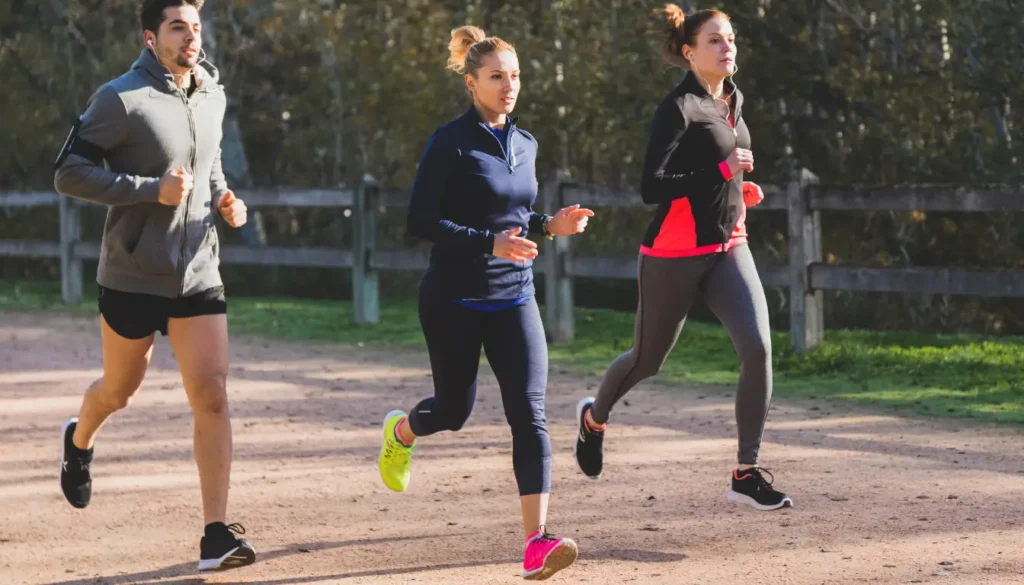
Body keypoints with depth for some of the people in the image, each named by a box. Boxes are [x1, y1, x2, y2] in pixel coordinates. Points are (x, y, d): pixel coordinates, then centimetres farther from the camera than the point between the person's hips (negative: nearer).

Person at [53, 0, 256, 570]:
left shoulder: (213, 97, 7)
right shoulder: (122, 99, -13)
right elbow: (69, 173, -15)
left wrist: (223, 198, 4)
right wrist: (152, 189, -23)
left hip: (199, 274, 4)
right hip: (133, 277, -4)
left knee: (212, 395, -8)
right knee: (121, 390, 15)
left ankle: (217, 534, -7)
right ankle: (80, 441, 51)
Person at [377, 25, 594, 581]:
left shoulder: (524, 143, 9)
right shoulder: (451, 143, -10)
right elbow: (420, 220, -16)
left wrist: (550, 224, 1)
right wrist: (488, 242, -26)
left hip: (513, 299, 4)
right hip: (453, 300, -4)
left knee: (528, 413, -11)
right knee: (454, 410, 11)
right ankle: (400, 431, 49)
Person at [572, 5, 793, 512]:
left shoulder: (733, 101, 10)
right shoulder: (679, 108, -15)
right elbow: (651, 188, -23)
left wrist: (739, 190, 11)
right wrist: (721, 170, -27)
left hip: (728, 248, 6)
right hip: (675, 255, -6)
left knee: (758, 347, -15)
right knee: (648, 359, 11)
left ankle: (747, 473, -9)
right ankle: (594, 417, 44)